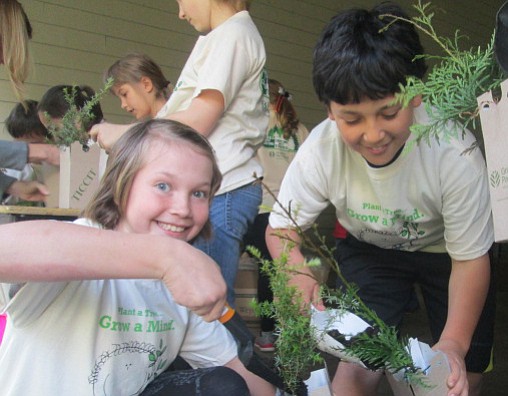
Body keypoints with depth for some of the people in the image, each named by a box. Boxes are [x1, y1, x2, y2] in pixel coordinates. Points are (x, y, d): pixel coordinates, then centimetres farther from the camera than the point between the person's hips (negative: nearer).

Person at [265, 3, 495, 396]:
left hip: (447, 251, 0)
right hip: (370, 250, 1)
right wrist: (298, 273, -39)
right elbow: (282, 228, -16)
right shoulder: (320, 150, -30)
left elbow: (470, 259, -23)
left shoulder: (455, 153, -34)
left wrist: (454, 342, -36)